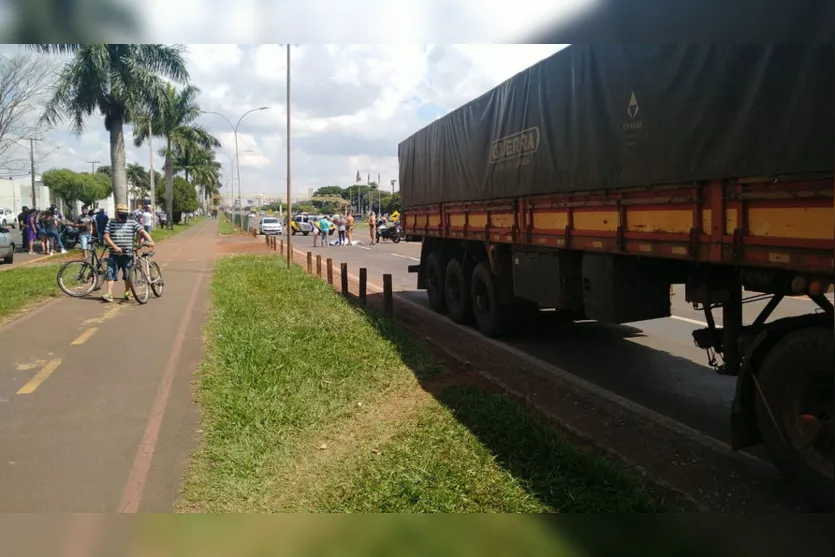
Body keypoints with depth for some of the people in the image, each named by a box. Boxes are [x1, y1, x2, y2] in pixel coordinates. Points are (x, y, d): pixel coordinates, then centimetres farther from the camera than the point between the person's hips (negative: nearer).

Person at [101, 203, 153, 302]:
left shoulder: (132, 223, 5)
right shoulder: (111, 223, 6)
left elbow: (142, 231, -6)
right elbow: (106, 236, 0)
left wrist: (149, 240, -24)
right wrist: (115, 247, -15)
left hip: (128, 255, 0)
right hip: (114, 254, 0)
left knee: (128, 276, 8)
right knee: (111, 274, -5)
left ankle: (127, 293, 25)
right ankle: (109, 294, -6)